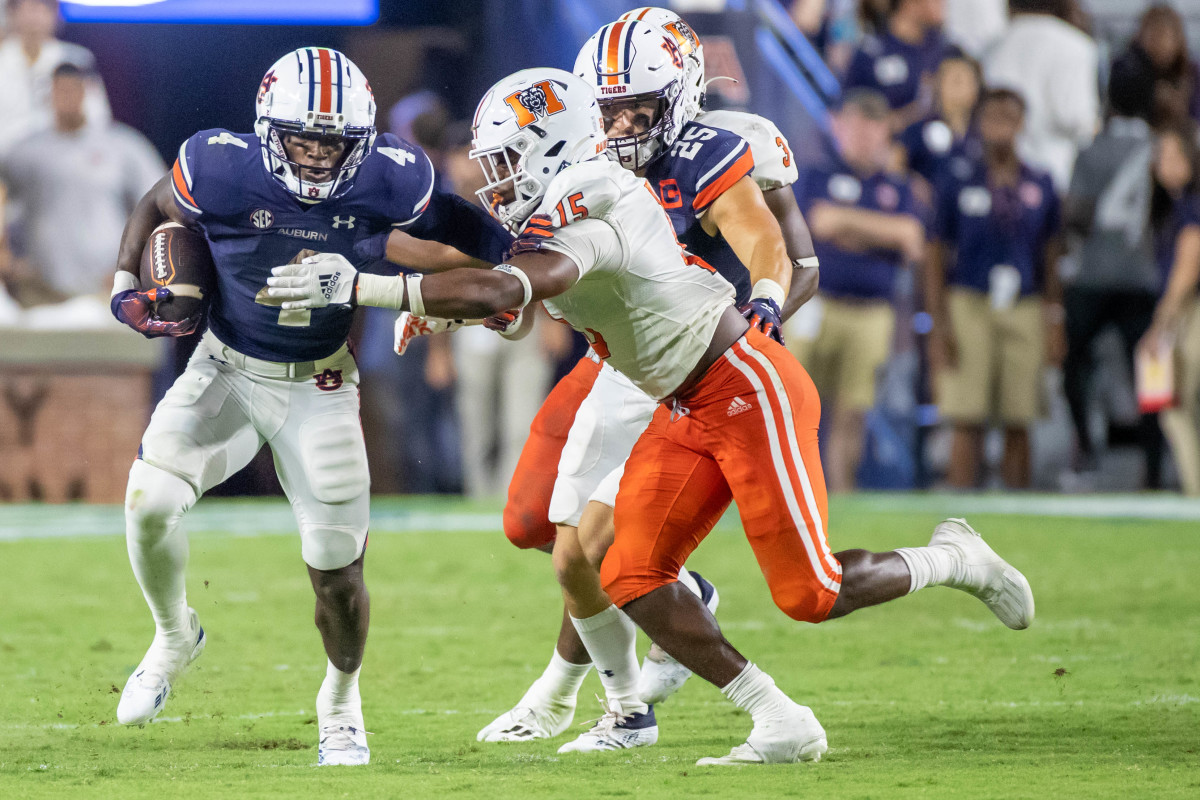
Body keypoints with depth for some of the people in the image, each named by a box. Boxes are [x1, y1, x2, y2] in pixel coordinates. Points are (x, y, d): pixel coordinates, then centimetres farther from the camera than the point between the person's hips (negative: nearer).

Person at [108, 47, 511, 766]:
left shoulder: (389, 184, -21)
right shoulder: (224, 172, -22)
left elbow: (448, 222, 3)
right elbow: (157, 209, 1)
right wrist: (126, 286, -11)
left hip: (318, 389, 0)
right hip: (225, 370, 0)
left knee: (337, 569, -3)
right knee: (150, 503, -19)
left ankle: (341, 701, 29)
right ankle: (176, 636, 14)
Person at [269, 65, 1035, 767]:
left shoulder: (587, 226, -26)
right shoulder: (560, 218, 5)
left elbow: (499, 293, -41)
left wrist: (361, 288, -42)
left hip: (750, 391, -9)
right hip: (690, 412, 10)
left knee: (811, 594, -7)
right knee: (633, 581, -3)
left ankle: (954, 560, 20)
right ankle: (782, 724, 3)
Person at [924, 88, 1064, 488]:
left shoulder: (1040, 186, 9)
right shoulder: (958, 184, 2)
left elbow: (1051, 257, 13)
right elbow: (936, 257, 3)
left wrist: (1054, 323, 7)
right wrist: (938, 325, -5)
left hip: (1025, 311, 2)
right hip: (969, 306, -2)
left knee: (1018, 423, 2)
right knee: (967, 422, -6)